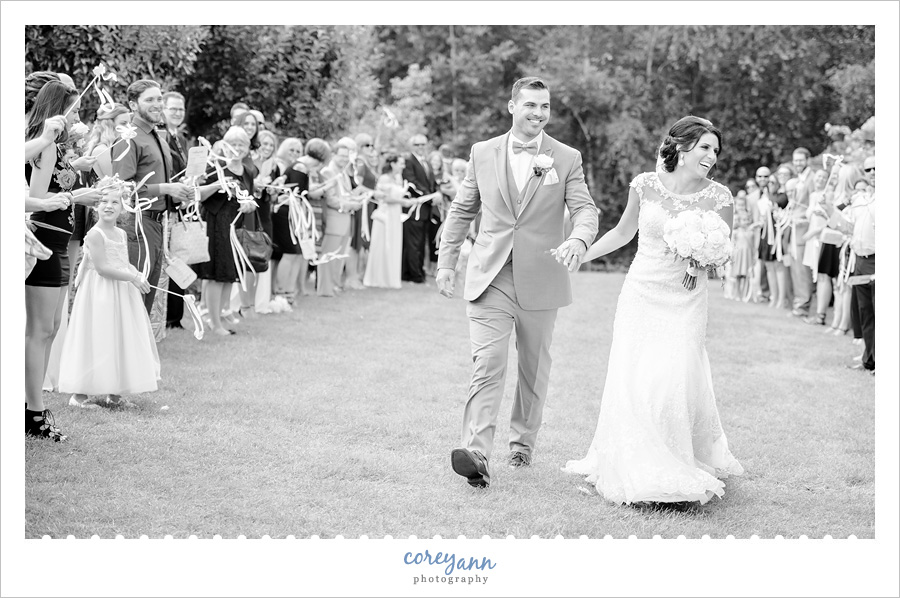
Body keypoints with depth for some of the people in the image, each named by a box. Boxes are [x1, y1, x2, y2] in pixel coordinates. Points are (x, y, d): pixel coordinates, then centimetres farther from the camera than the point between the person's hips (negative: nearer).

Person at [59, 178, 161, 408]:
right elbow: (102, 268, -21)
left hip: (122, 293, 8)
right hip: (100, 293, -8)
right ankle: (79, 394, 2)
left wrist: (137, 273, -3)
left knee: (121, 339, 10)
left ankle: (114, 393, 19)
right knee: (96, 340, -6)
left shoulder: (121, 234, 11)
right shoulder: (95, 235, -15)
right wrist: (132, 277, -21)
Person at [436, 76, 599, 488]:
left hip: (540, 281, 1)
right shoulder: (483, 153, 5)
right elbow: (462, 210, 13)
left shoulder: (567, 158, 2)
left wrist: (578, 240, -29)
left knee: (534, 368, 13)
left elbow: (585, 209, -7)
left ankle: (523, 441, 32)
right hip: (489, 279, -1)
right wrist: (446, 262, 8)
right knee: (487, 365, -13)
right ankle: (476, 455, -21)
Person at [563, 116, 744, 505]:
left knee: (676, 382, -10)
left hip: (684, 302, -1)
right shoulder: (646, 185, -4)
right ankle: (634, 472, 13)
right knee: (630, 381, -2)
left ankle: (681, 472, 9)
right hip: (640, 295, 1)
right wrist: (579, 256, 10)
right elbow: (623, 232, 12)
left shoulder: (718, 197, -6)